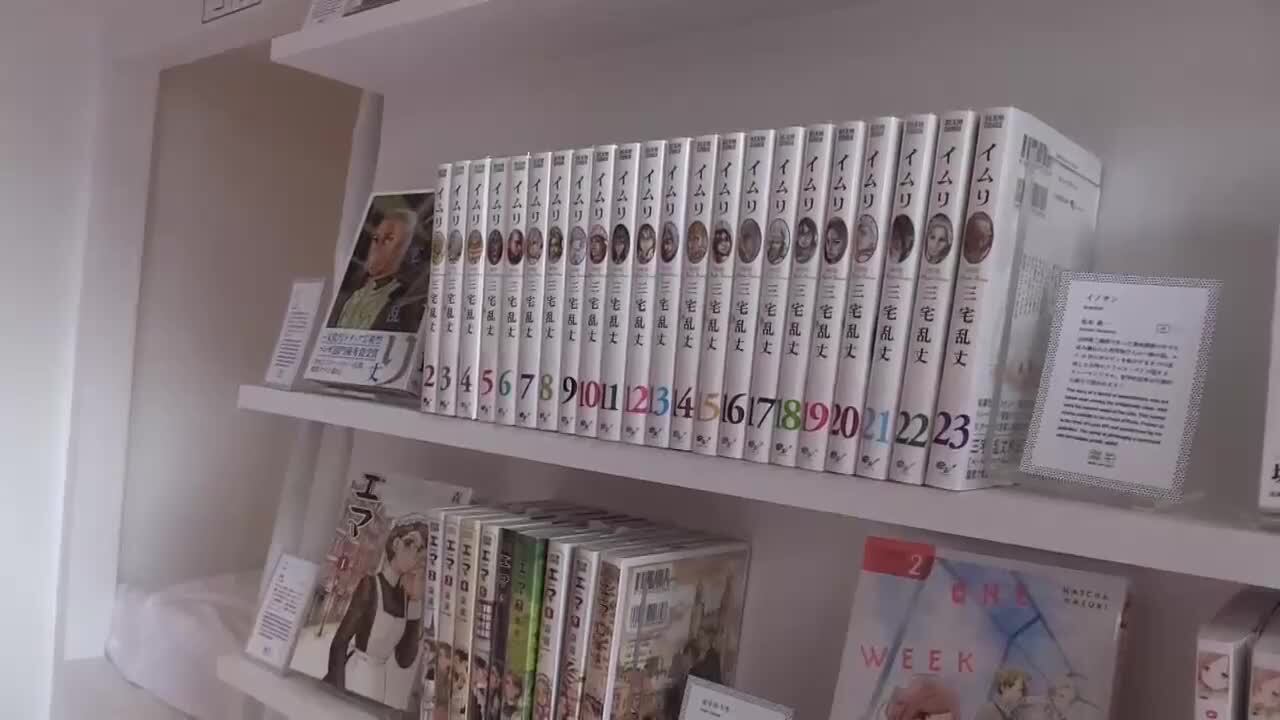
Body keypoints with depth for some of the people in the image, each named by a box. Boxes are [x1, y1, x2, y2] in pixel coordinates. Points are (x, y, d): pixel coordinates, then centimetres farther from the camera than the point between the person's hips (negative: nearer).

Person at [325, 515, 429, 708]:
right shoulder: (371, 585, -13)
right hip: (354, 678, -6)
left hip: (380, 684, 6)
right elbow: (339, 644, -15)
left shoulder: (404, 595, 3)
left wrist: (415, 602, -2)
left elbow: (405, 661, 2)